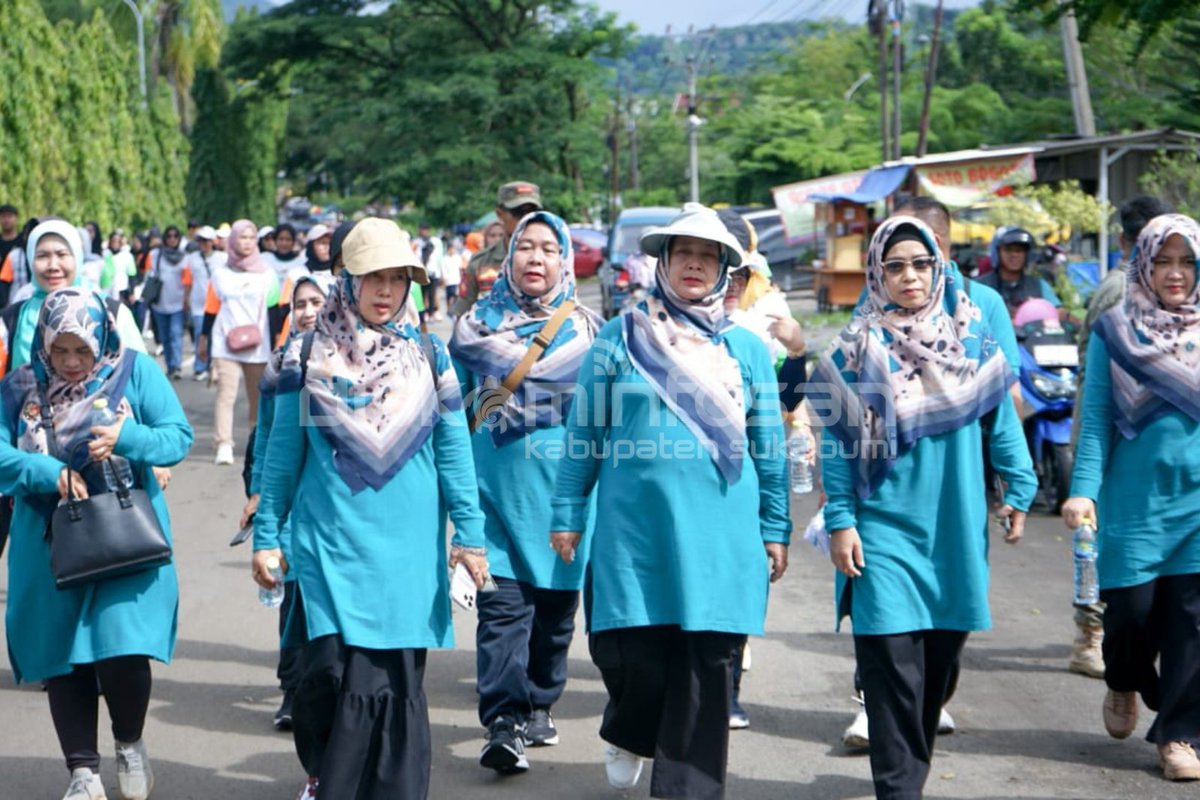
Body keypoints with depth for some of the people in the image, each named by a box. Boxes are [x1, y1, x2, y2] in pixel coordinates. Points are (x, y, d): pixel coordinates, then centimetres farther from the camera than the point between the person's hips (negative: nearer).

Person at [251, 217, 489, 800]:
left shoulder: (428, 356, 6)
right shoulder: (309, 356, 3)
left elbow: (454, 455, 7)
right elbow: (282, 454, 7)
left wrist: (470, 535, 3)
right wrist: (266, 534, 5)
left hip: (409, 549, 1)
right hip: (331, 544, -1)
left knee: (398, 681, 2)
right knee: (333, 670, -9)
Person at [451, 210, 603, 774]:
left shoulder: (589, 329, 9)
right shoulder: (477, 324, 8)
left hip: (563, 491, 1)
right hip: (497, 489, -1)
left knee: (555, 605, 8)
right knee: (502, 605, -11)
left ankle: (538, 707, 24)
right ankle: (504, 723, -14)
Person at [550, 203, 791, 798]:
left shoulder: (746, 348, 9)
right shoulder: (620, 339, 5)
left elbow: (769, 448, 11)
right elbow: (584, 433, 7)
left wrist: (775, 530, 9)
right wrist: (567, 515, 4)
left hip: (719, 532, 1)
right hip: (634, 526, -1)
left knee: (706, 666, 1)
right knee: (628, 653, -3)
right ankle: (628, 734, 30)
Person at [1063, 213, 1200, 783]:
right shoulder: (1114, 331, 1)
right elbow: (1096, 419, -1)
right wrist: (1084, 489, -10)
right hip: (1135, 497, -1)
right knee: (1132, 608, 1)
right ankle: (1125, 684, 33)